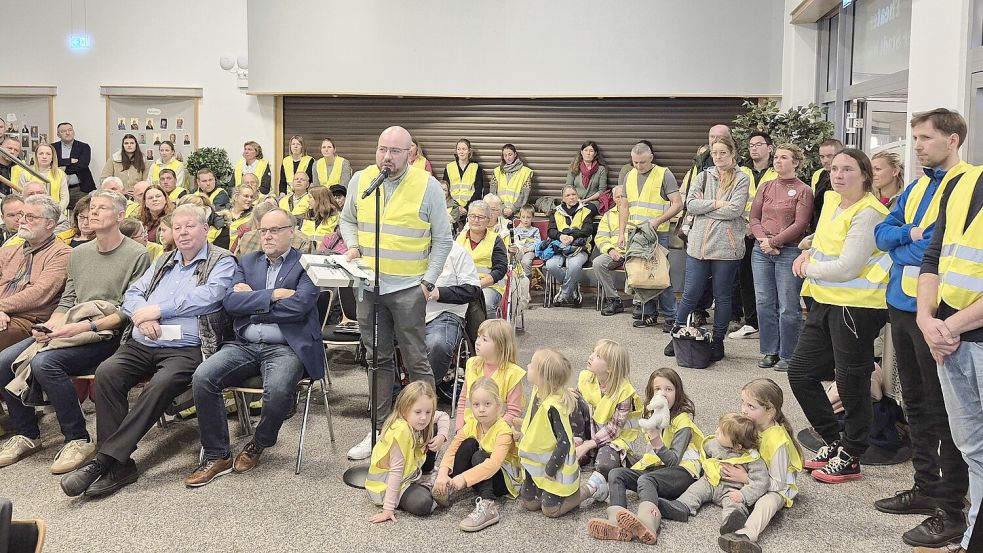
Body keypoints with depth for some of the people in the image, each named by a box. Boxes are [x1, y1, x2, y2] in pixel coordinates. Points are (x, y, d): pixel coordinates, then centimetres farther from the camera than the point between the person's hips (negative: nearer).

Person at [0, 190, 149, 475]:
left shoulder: (136, 255, -5)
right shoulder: (79, 253, 18)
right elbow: (66, 301, 18)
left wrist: (84, 327, -21)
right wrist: (49, 326, -3)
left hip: (106, 335, -7)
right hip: (69, 331, 7)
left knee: (44, 362, -30)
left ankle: (78, 440, -16)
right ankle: (27, 435, 8)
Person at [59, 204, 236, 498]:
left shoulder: (222, 261, 6)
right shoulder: (163, 262, 26)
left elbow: (208, 295, -12)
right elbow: (132, 294, 18)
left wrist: (157, 310, -10)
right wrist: (142, 314, -6)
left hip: (185, 349, -5)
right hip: (141, 346, 6)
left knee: (160, 384, -34)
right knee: (106, 372, -22)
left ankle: (105, 460, -29)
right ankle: (118, 464, -21)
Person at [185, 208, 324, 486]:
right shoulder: (247, 262, 17)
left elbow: (299, 305, -13)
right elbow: (230, 302, 2)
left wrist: (252, 300, -4)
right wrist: (272, 295, -9)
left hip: (285, 347, -4)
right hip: (245, 345, 4)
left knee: (278, 390, -34)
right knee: (202, 377, -21)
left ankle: (258, 445, -2)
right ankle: (217, 456, -7)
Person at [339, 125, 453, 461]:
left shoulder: (427, 186, -5)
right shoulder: (360, 180, 5)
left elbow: (442, 240, 0)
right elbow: (348, 220, 20)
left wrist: (428, 281, -7)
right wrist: (352, 247, 1)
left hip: (408, 288, -4)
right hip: (369, 285, 4)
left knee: (416, 362, 1)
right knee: (377, 360, 12)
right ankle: (381, 429, 21)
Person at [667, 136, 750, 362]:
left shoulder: (742, 179, 1)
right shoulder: (703, 176, 11)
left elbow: (735, 210, -13)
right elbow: (690, 204, -2)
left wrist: (704, 206, -7)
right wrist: (716, 203, -11)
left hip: (726, 247, -2)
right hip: (699, 244, 2)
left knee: (722, 296, 8)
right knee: (690, 294, 6)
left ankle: (718, 341, 19)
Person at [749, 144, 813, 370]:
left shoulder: (803, 190, -1)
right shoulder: (765, 187, 13)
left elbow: (800, 224, -9)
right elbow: (754, 217, 8)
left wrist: (774, 241, -13)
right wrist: (763, 240, -9)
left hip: (789, 252, -5)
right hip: (761, 250, 5)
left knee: (788, 306, -2)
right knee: (764, 303, 7)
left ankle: (787, 355, 8)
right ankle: (769, 351, 17)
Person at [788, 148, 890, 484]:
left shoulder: (867, 213, -17)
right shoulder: (832, 200, 10)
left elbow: (846, 268, -22)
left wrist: (809, 268, -7)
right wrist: (809, 255, 4)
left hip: (856, 305, -10)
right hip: (826, 302, 10)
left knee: (851, 382, 2)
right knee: (800, 372, 12)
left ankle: (850, 458, 18)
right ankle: (834, 443, 26)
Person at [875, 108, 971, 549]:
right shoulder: (917, 187, 14)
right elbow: (882, 232, 10)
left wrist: (900, 244, -4)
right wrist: (911, 234, -10)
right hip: (902, 306, 8)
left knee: (943, 411, -1)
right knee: (916, 403, 16)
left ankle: (951, 510, 7)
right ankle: (926, 487, 29)